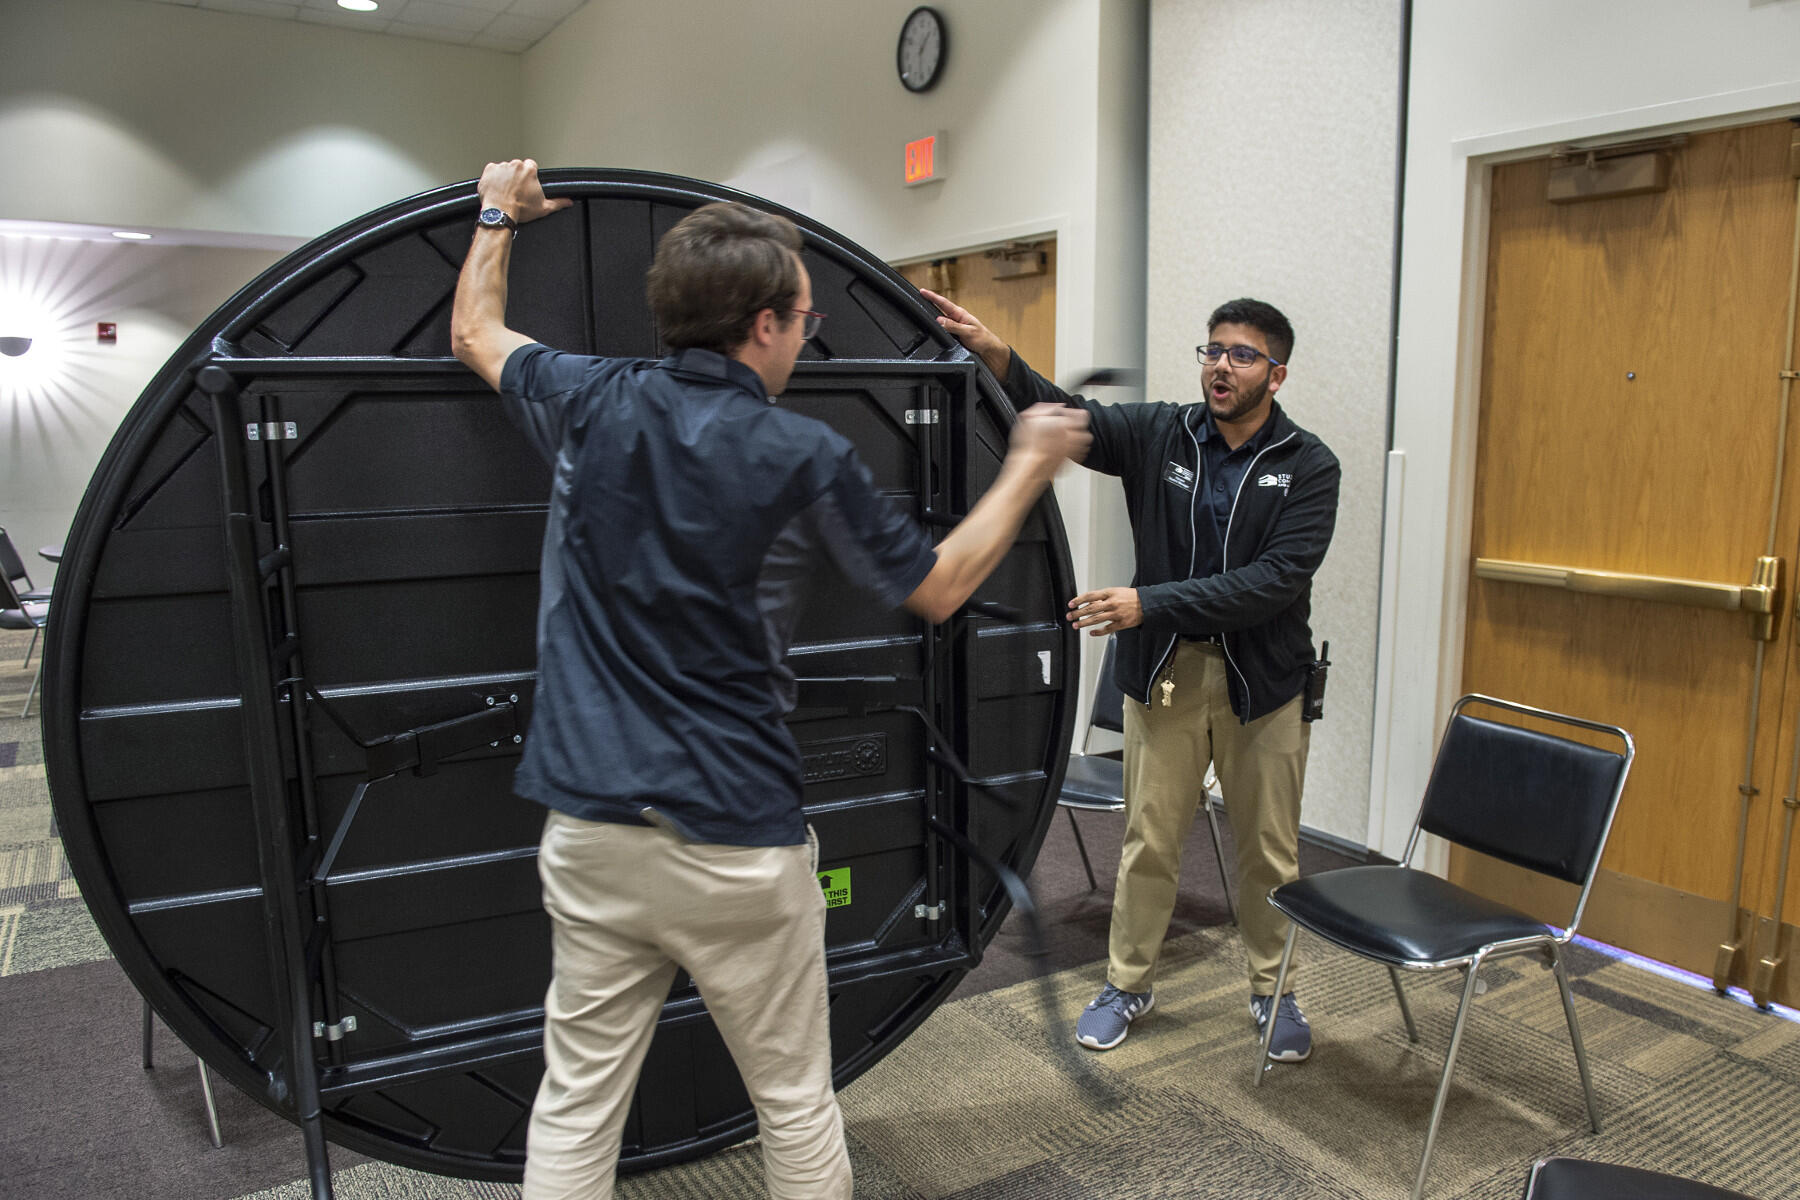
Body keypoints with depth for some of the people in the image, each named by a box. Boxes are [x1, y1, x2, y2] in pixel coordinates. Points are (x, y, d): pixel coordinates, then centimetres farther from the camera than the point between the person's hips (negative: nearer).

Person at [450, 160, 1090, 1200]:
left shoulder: (593, 406, 0)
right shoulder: (806, 458, -9)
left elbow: (475, 332, 22)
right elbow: (939, 588, 4)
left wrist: (499, 216, 39)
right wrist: (1031, 466, 16)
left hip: (590, 830, 4)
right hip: (736, 843, -3)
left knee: (575, 1109, 14)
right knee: (796, 1103, 15)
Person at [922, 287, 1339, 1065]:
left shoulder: (1308, 467, -7)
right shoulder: (1159, 434, -1)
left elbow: (1277, 580, -18)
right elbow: (1065, 419, -13)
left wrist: (1151, 604, -24)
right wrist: (995, 356, -31)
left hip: (1264, 680, -1)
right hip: (1164, 674, 1)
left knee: (1269, 850, 12)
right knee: (1149, 841, 10)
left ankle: (1273, 991, 34)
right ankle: (1128, 983, 30)